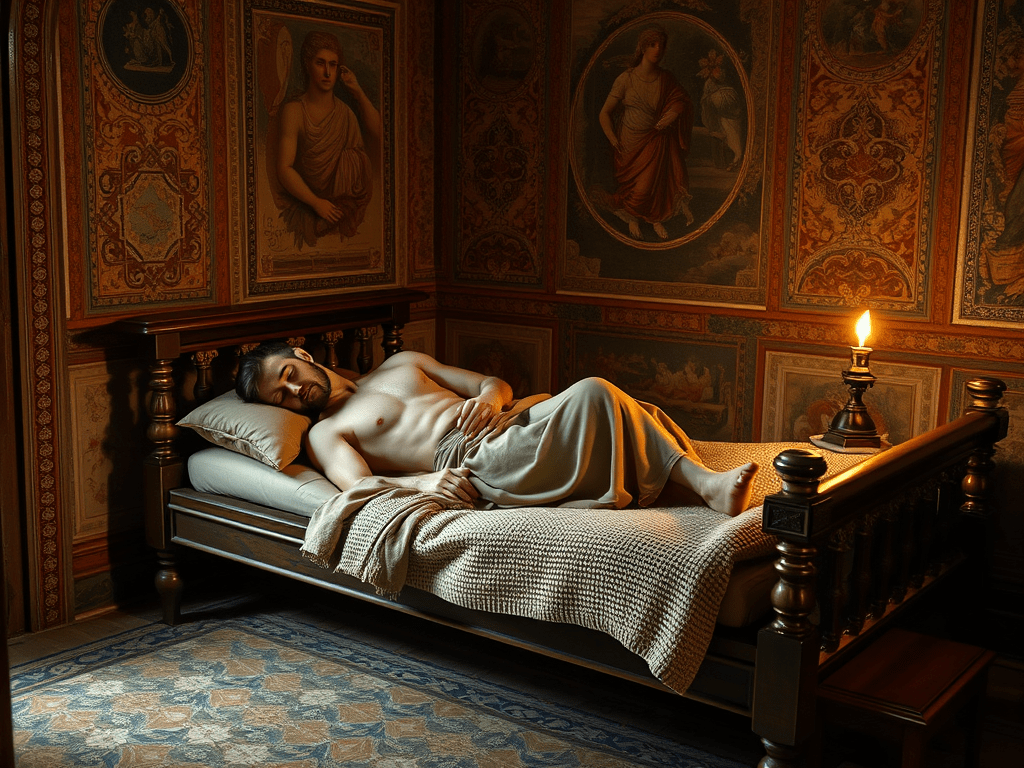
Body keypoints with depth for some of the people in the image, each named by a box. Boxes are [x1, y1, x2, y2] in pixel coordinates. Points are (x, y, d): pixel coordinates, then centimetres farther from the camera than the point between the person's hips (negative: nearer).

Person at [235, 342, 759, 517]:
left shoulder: (401, 365, 30)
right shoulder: (325, 434, 15)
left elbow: (495, 383, 24)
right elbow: (359, 485, -6)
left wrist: (488, 397, -1)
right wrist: (421, 480, -25)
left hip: (517, 419, 7)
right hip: (476, 462, -6)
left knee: (608, 410, -20)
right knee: (594, 394, -27)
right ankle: (702, 483, -27)